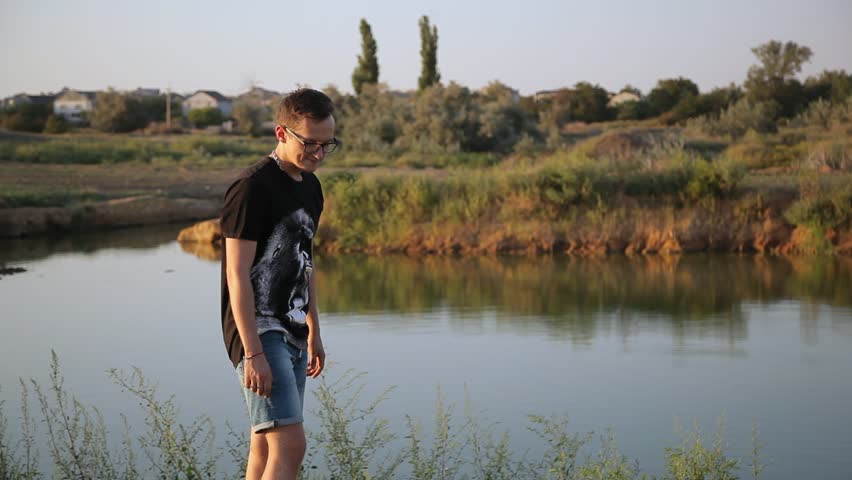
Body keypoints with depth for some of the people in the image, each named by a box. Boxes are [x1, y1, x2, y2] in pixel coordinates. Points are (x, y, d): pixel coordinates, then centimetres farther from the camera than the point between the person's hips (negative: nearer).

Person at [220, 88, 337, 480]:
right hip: (258, 333, -9)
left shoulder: (310, 187, 13)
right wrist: (253, 354, -22)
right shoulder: (252, 188, -14)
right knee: (290, 445, -17)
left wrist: (314, 333, 23)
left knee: (265, 447, 12)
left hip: (292, 333, 9)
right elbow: (237, 274, -18)